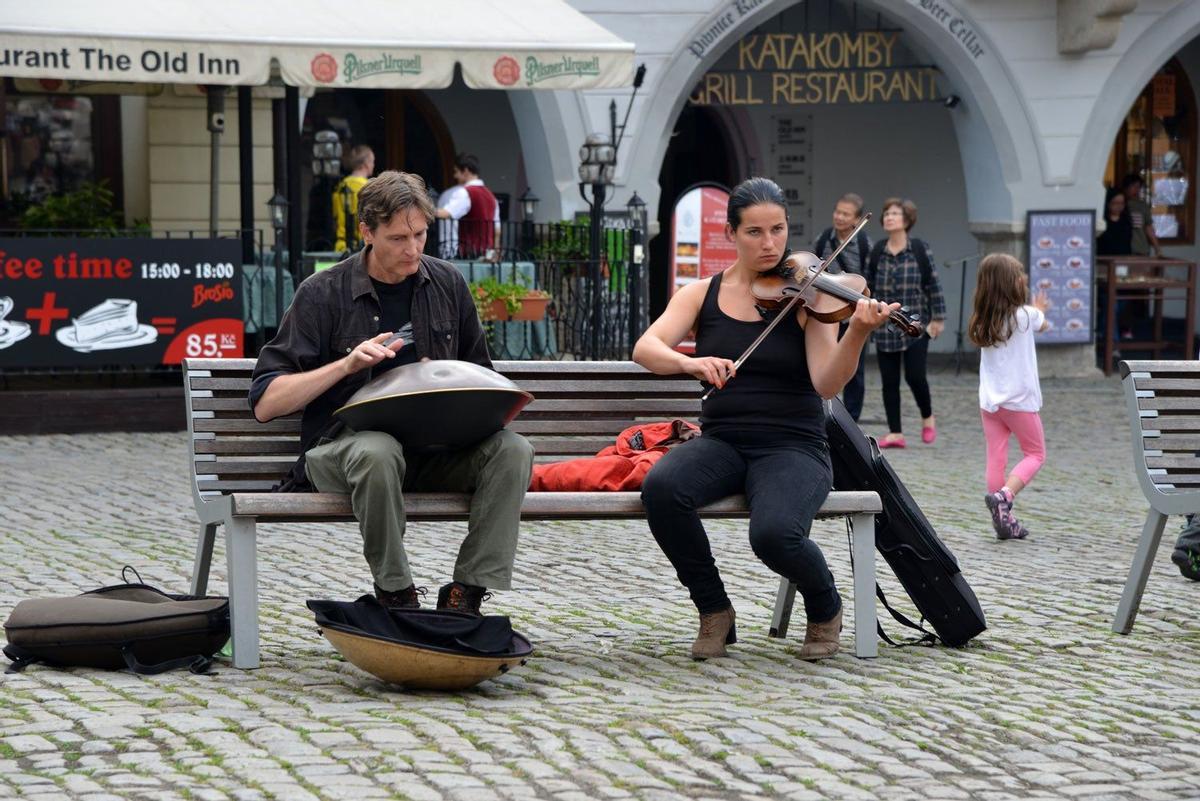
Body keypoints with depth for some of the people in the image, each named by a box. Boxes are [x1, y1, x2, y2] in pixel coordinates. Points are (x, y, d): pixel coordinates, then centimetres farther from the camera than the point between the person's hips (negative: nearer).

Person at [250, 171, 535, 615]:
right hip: (344, 442, -4)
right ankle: (395, 595, -21)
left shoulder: (447, 284, 10)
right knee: (378, 452, -39)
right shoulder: (324, 294, -2)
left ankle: (465, 595, -20)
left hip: (435, 450, 4)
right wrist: (346, 365, -17)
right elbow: (265, 403, -6)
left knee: (512, 450, -25)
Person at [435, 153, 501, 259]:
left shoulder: (465, 193, -11)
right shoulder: (490, 195, 16)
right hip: (487, 254, 8)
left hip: (468, 254, -8)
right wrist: (494, 255, 22)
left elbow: (445, 214, -28)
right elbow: (497, 231, 18)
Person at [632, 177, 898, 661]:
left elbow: (826, 384, -12)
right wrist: (690, 363, -29)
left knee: (774, 532, -34)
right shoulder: (702, 294, 8)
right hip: (721, 443, 3)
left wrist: (858, 332, -30)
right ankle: (714, 611, -7)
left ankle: (825, 609, 3)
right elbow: (645, 349, -8)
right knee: (661, 488, -32)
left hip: (791, 447, -2)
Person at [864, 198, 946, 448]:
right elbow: (868, 286, 12)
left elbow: (933, 284, -1)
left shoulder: (920, 250, -4)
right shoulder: (877, 252, 5)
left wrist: (937, 318, -3)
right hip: (885, 325, 3)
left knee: (915, 376, -9)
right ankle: (895, 433, 9)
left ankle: (927, 418, 19)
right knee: (889, 381, 3)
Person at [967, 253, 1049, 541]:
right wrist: (1038, 309, 34)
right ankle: (1003, 496, -13)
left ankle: (1004, 521, 8)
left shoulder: (982, 321, 2)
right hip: (1020, 399, -5)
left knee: (996, 459, 6)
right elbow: (1042, 323, 13)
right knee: (1035, 454, 9)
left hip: (989, 400, 5)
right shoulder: (1025, 315, -11)